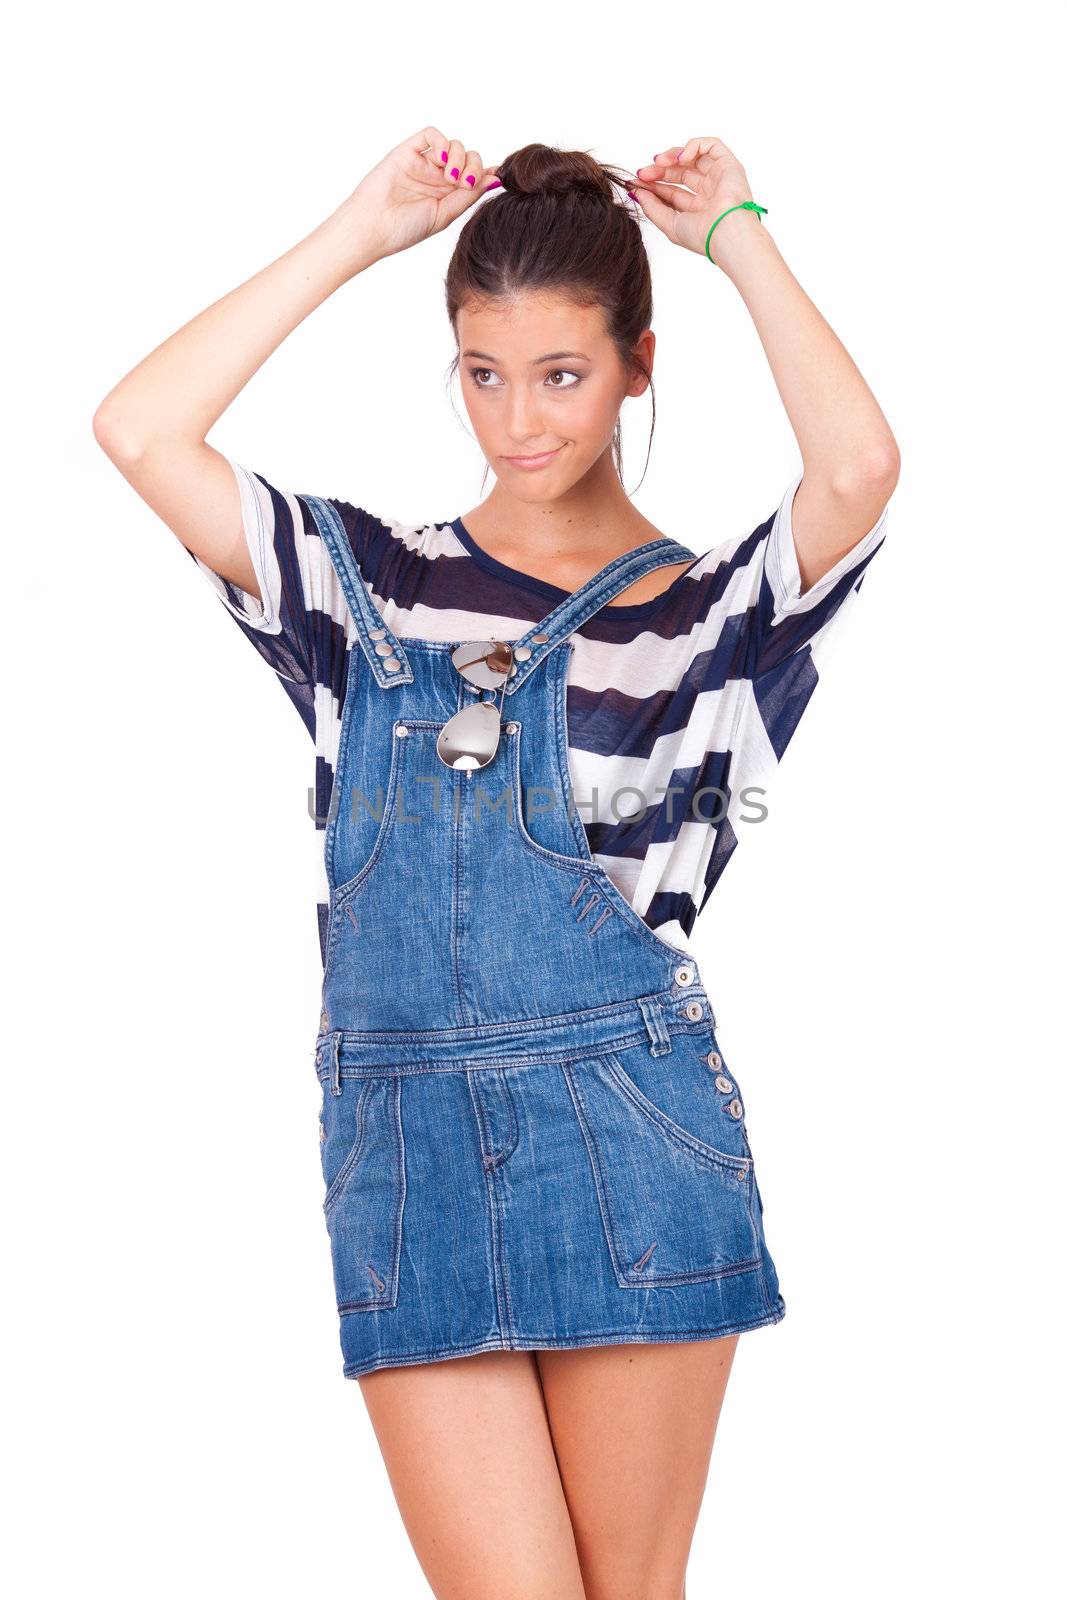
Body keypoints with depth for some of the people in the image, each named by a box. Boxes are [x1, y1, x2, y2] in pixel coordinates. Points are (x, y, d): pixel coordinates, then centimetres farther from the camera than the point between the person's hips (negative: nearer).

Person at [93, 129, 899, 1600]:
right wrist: (358, 234, 0)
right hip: (407, 1149, 1)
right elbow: (138, 431, -3)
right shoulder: (368, 580, 9)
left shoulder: (711, 610, 2)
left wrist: (738, 239, -5)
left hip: (628, 1144, -1)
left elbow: (860, 464, -19)